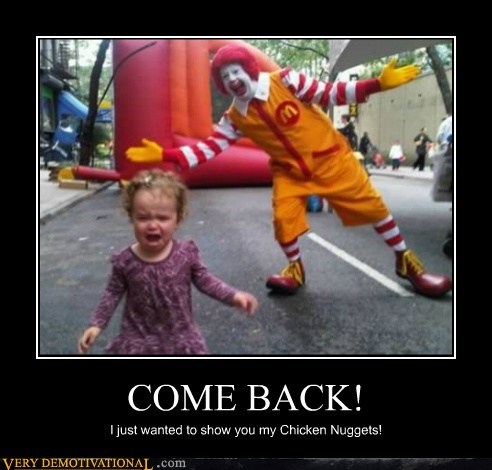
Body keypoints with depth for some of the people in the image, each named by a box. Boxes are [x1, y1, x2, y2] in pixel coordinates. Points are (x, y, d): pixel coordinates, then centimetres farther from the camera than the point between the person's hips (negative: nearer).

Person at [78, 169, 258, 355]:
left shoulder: (186, 253, -14)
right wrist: (96, 325, -5)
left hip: (181, 337, 1)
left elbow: (204, 280, -1)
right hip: (138, 339, 0)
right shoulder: (125, 261, -14)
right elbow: (113, 293, 0)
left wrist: (234, 295, -10)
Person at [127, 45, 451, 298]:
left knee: (370, 205, 0)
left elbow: (329, 94, -15)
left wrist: (378, 84, -24)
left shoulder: (285, 81, -14)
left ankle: (407, 262, 18)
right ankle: (296, 269, 16)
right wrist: (163, 155, -17)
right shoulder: (234, 118, -6)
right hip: (290, 170, 2)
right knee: (284, 216, -14)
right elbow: (208, 149, -9)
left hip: (330, 157, -2)